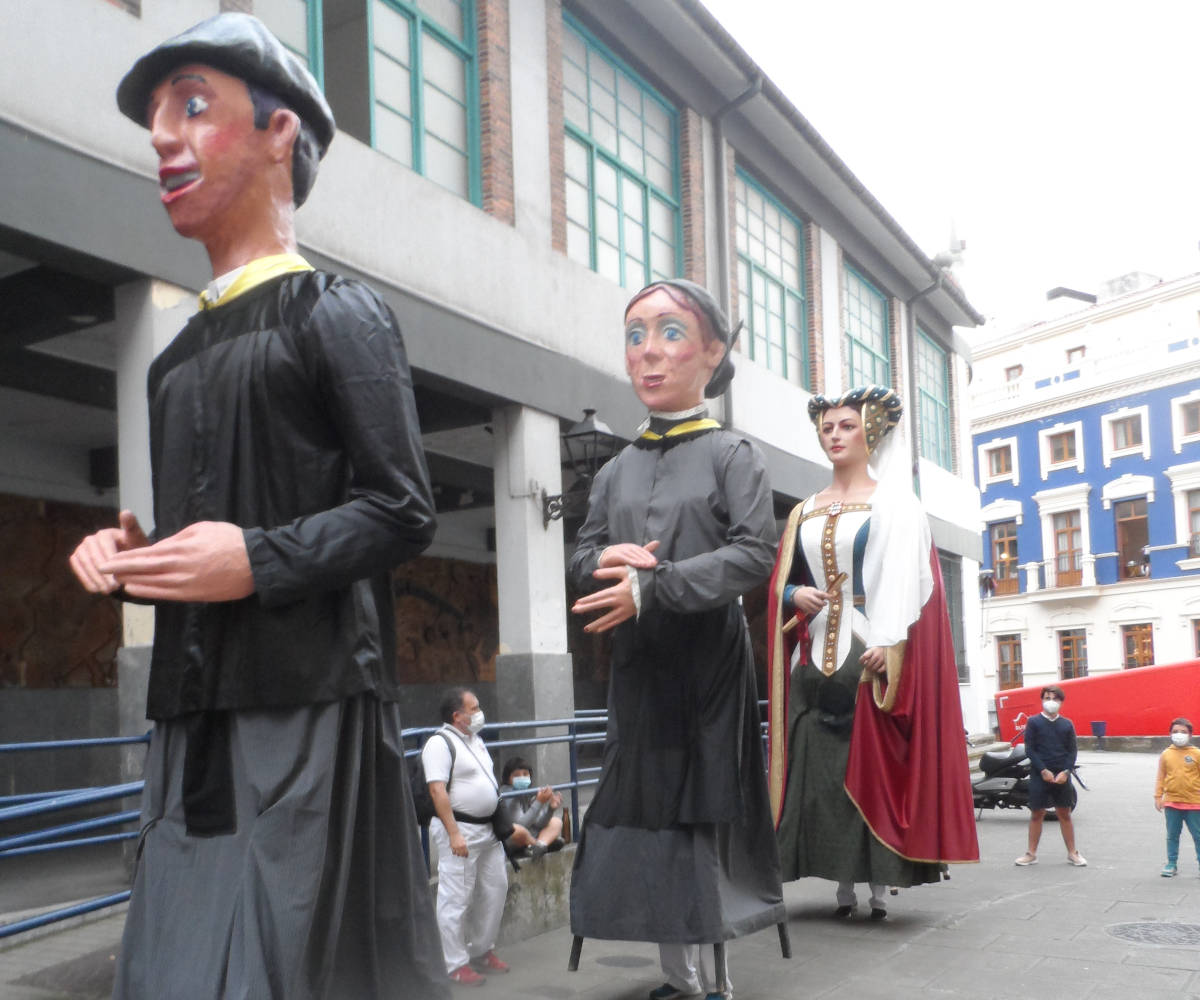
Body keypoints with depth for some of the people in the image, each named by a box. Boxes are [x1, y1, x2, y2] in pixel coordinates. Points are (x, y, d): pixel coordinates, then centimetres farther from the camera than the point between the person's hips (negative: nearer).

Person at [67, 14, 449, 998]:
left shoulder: (337, 312, -2)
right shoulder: (181, 356, 19)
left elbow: (401, 512, -8)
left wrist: (260, 561, -20)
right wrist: (131, 551, 4)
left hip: (308, 702, -7)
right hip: (195, 710, 7)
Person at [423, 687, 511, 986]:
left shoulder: (475, 740, 14)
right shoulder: (440, 743, -15)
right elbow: (437, 790, -21)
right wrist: (454, 834, -26)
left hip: (488, 829, 9)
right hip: (460, 830, -9)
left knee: (495, 889, 15)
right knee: (456, 899, -3)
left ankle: (482, 950, 30)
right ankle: (456, 964, 5)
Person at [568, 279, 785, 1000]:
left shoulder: (733, 454, 0)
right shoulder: (617, 472, 14)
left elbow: (755, 554, -12)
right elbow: (582, 561, 13)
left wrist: (651, 586, -20)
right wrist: (608, 558, -12)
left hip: (710, 660, -4)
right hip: (639, 664, 4)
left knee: (706, 817, -4)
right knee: (652, 814, 3)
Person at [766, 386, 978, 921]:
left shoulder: (893, 503, 4)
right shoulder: (804, 513, 17)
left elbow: (907, 578, -7)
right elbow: (780, 582, 19)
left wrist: (888, 643, -19)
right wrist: (795, 595, -4)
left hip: (872, 656, -4)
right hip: (815, 658, 5)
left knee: (872, 765, -5)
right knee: (820, 771, 1)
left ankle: (879, 882, 2)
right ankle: (843, 885, 8)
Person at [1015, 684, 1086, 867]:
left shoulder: (1067, 724, 7)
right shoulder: (1033, 722, 0)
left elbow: (1072, 751, 6)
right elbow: (1029, 749, -4)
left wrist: (1066, 772, -9)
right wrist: (1043, 770, -13)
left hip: (1061, 775, 2)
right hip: (1039, 774, -2)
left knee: (1064, 814, 7)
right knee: (1036, 813, 2)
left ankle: (1072, 852, 16)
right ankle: (1031, 853, 9)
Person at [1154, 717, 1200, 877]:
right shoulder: (1166, 754, 1)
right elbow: (1161, 777, 5)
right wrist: (1158, 797, 1)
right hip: (1172, 803, 2)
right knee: (1172, 835, 10)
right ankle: (1172, 864, 19)